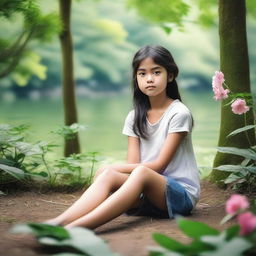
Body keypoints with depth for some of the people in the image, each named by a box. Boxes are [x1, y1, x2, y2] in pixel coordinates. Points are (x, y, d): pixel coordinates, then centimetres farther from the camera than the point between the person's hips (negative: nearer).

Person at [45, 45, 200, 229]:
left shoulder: (179, 113, -6)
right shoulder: (135, 118, 11)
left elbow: (159, 165, -11)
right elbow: (132, 165, 2)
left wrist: (113, 168, -14)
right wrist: (110, 171, -20)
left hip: (182, 193, -5)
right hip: (145, 195, 5)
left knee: (142, 173, -36)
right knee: (107, 175, -24)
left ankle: (76, 226, -57)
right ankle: (59, 222, -50)